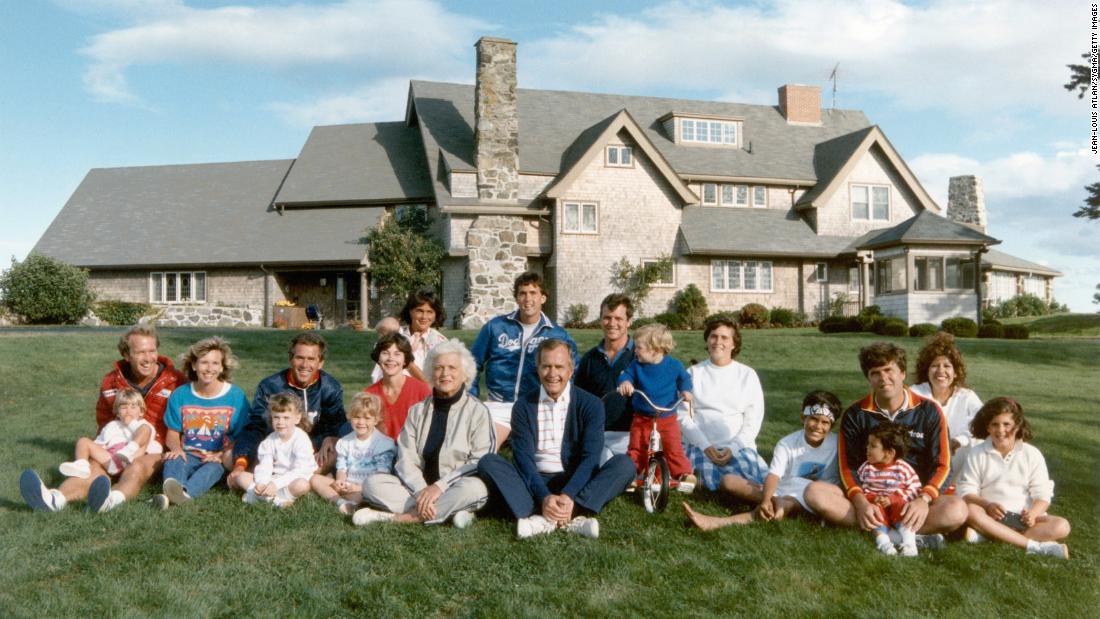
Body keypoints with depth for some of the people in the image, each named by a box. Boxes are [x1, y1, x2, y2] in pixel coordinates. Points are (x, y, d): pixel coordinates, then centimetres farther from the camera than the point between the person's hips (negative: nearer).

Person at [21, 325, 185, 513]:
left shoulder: (175, 381, -4)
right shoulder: (111, 382, 7)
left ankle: (111, 499, -70)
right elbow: (102, 420, 24)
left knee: (137, 467, -37)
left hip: (153, 450, -4)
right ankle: (55, 499, -57)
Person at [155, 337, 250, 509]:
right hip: (188, 455, 2)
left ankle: (185, 492, -63)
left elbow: (242, 436, 1)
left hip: (218, 459, -2)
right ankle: (172, 490, -62)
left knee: (213, 467, -35)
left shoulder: (236, 396, 0)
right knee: (173, 459, -30)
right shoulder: (180, 395, 6)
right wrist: (176, 448, -13)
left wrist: (225, 454, -17)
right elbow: (173, 434, 11)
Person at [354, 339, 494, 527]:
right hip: (418, 486, 3)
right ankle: (447, 510, -26)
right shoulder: (417, 410, 11)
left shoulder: (477, 411, 0)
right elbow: (406, 459, 2)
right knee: (372, 483, -16)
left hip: (455, 489, -3)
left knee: (475, 488, -36)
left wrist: (440, 486, -17)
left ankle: (396, 518, -27)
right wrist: (422, 490, -17)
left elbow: (481, 461, -8)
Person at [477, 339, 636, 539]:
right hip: (535, 484, 1)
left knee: (624, 464, -24)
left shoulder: (591, 405, -1)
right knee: (488, 462, -22)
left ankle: (546, 520, -37)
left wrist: (568, 495, -26)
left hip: (577, 484, -1)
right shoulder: (523, 407, 1)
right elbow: (523, 459, -8)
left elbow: (590, 457, -10)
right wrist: (544, 497, -25)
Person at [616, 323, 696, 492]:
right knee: (635, 448, 5)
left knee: (674, 448, -4)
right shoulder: (636, 365, -4)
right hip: (642, 418, 2)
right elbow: (626, 374, -7)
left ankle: (685, 474, 9)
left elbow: (684, 378, 8)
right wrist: (625, 382, -31)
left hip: (667, 418, -2)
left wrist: (686, 390, -11)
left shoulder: (674, 365, -7)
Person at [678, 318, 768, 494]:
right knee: (728, 482, -33)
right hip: (701, 445, 0)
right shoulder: (694, 373, 10)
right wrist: (705, 446, -11)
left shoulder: (747, 375, 10)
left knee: (764, 483, -31)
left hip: (739, 445, 1)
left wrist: (733, 448, -10)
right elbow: (683, 416, 3)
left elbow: (754, 419, 5)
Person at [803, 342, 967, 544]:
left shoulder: (928, 411, 1)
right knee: (815, 492, -27)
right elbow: (848, 466, -1)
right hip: (868, 496, 1)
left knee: (956, 511, -31)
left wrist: (923, 499, -21)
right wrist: (860, 502, -22)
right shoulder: (855, 415, 2)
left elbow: (941, 465, -1)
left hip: (913, 500, -1)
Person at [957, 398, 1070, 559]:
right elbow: (966, 491, -3)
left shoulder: (1032, 454, 6)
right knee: (970, 510, -34)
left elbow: (1042, 494, 1)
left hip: (1022, 517, 2)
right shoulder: (977, 453, 4)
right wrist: (987, 504, -24)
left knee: (1061, 526, -25)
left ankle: (986, 534, -38)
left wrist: (1033, 513, -21)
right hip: (991, 515, -2)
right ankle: (1034, 546, -39)